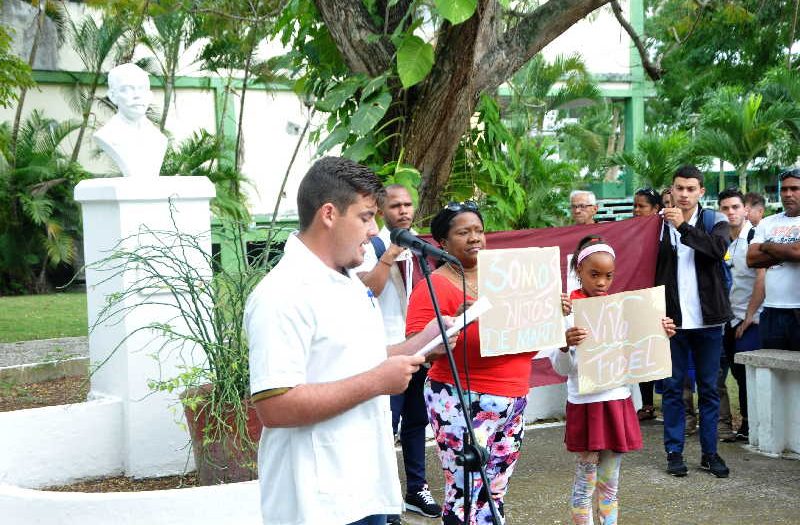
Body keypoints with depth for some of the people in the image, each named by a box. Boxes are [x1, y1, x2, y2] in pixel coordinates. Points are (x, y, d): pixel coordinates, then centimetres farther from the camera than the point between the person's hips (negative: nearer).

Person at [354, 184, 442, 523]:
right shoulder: (373, 246, -7)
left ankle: (416, 489, 25)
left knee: (417, 420, 14)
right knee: (386, 425, -6)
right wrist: (389, 256, -28)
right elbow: (366, 290, -22)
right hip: (388, 349, -6)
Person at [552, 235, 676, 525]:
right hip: (586, 403, -5)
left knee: (610, 483, 12)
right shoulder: (569, 310, -8)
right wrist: (566, 346, -33)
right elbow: (562, 368, -12)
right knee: (586, 482, 3)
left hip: (618, 400, 5)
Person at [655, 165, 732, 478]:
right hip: (671, 318, 0)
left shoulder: (715, 221, 4)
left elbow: (718, 248, -18)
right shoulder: (659, 224, 4)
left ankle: (709, 452, 15)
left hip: (707, 317, 0)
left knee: (709, 388, 7)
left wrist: (683, 227, -23)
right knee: (672, 387, 5)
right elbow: (650, 270, 1)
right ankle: (674, 452, 13)